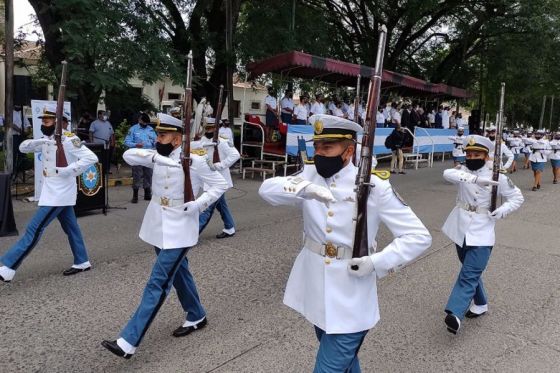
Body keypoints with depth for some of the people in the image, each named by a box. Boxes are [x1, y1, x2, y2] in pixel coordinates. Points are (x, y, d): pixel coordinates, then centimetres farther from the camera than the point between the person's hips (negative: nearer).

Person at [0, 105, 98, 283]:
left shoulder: (68, 139, -15)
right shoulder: (45, 140, 11)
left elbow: (91, 158, -23)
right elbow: (23, 147, 8)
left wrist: (66, 171, -25)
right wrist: (38, 142, -12)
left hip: (60, 193, -9)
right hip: (53, 192, 9)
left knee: (34, 229, -9)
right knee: (70, 227, 16)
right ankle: (82, 262, 27)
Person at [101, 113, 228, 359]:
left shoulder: (195, 160, -14)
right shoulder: (159, 157, 4)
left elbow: (220, 185, -8)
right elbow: (128, 155, 2)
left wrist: (195, 206, -18)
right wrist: (154, 157, -14)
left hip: (178, 230, -7)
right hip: (158, 226, 7)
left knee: (157, 283, -8)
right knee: (178, 272, 20)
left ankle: (128, 342, -5)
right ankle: (196, 317, 39)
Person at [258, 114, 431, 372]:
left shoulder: (374, 187, -14)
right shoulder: (311, 175, -2)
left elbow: (419, 236, -11)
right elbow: (267, 189, -17)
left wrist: (377, 262, -23)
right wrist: (304, 187, -35)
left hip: (350, 299, -5)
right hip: (316, 290, 5)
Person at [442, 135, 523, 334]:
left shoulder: (497, 177, -7)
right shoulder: (463, 171, -2)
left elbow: (517, 197, 3)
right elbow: (448, 173, -25)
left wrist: (502, 211, -17)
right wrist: (475, 179, -39)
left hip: (481, 233, -4)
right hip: (461, 230, 4)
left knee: (469, 275, -12)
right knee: (471, 271, 19)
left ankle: (455, 314, -18)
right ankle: (480, 304, 38)